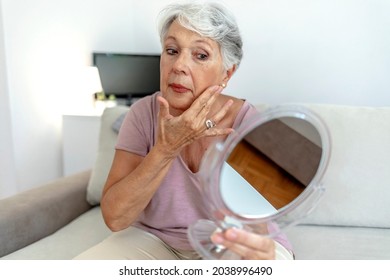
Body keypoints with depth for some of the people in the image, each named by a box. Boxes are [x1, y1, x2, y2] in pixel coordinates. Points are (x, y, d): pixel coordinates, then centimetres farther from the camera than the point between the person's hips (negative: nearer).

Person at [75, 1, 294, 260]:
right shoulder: (144, 113, -13)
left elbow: (261, 222, -23)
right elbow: (114, 217, -18)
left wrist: (260, 248, -47)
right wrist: (167, 148, -29)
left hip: (231, 245, -1)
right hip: (156, 240, 2)